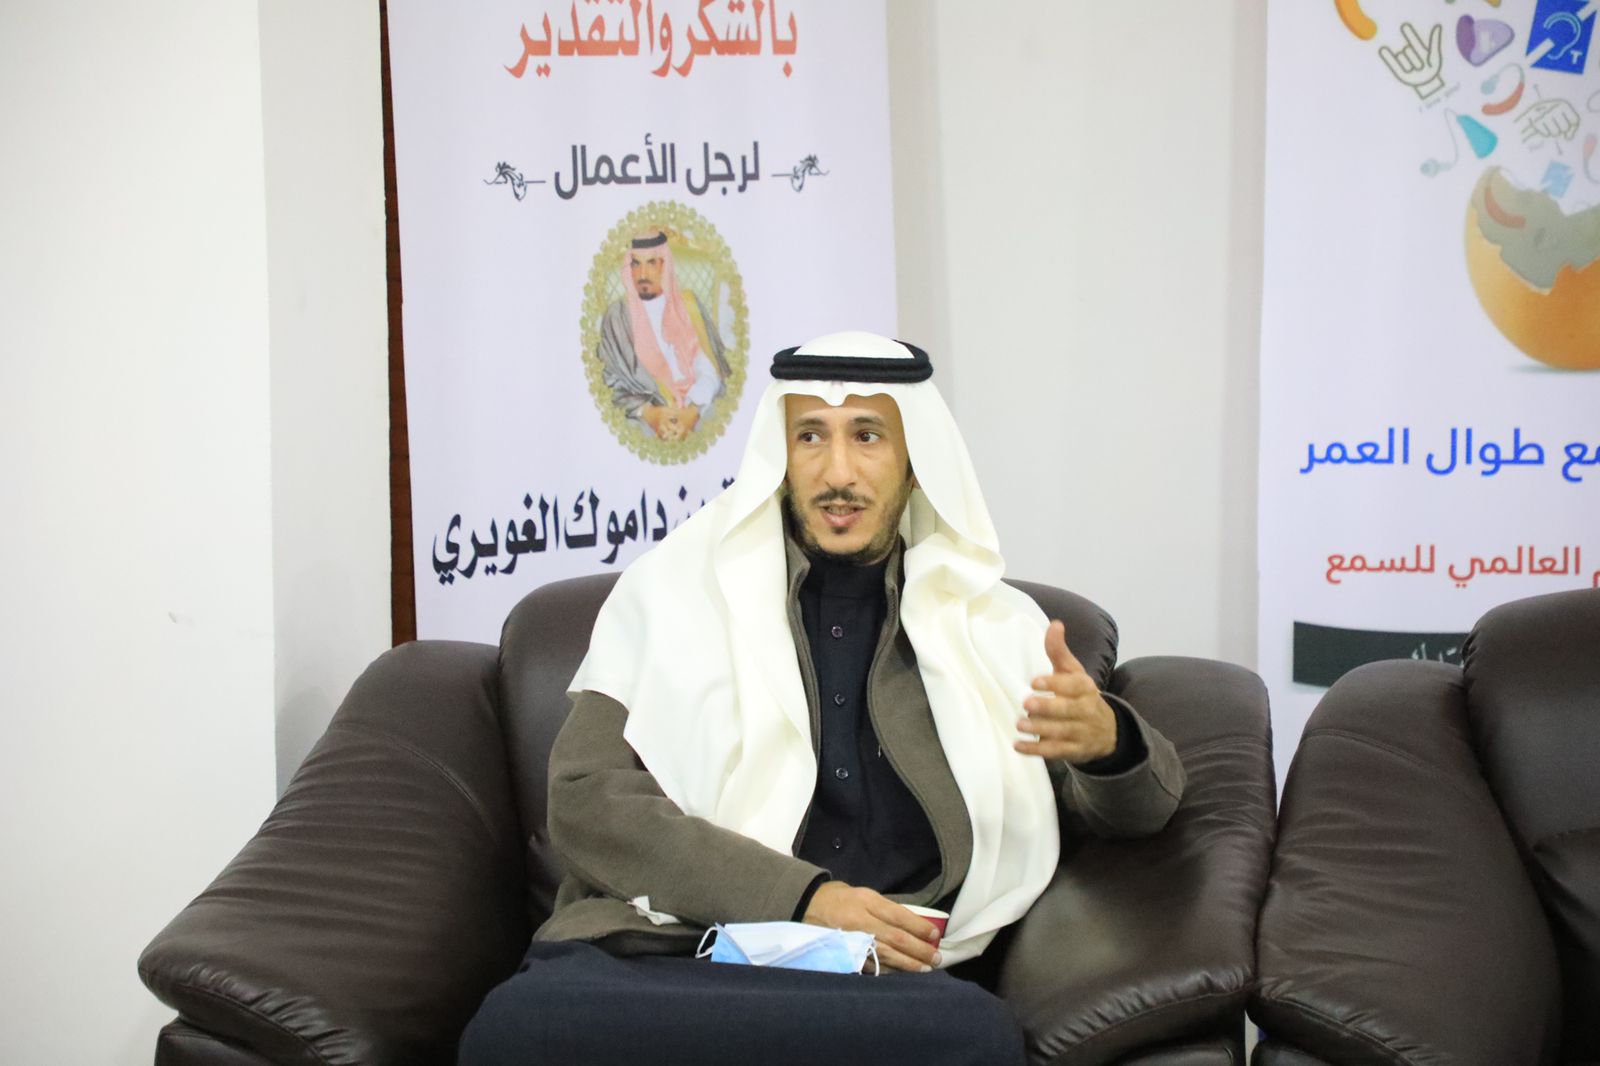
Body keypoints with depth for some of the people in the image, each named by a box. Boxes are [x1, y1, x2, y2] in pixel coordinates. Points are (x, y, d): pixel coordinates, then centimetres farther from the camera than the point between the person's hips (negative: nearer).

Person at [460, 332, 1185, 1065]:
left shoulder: (992, 625, 19)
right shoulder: (675, 589, 13)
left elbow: (1136, 808, 20)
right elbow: (584, 800, 1)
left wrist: (1106, 740, -7)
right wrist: (802, 898, -12)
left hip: (878, 972, 2)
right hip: (660, 948, -1)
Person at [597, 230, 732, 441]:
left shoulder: (689, 304, 8)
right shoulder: (617, 315, 4)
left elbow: (709, 370, 1)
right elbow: (611, 381, 1)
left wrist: (692, 411, -17)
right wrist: (648, 413, -16)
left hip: (699, 409, 1)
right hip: (645, 422, -1)